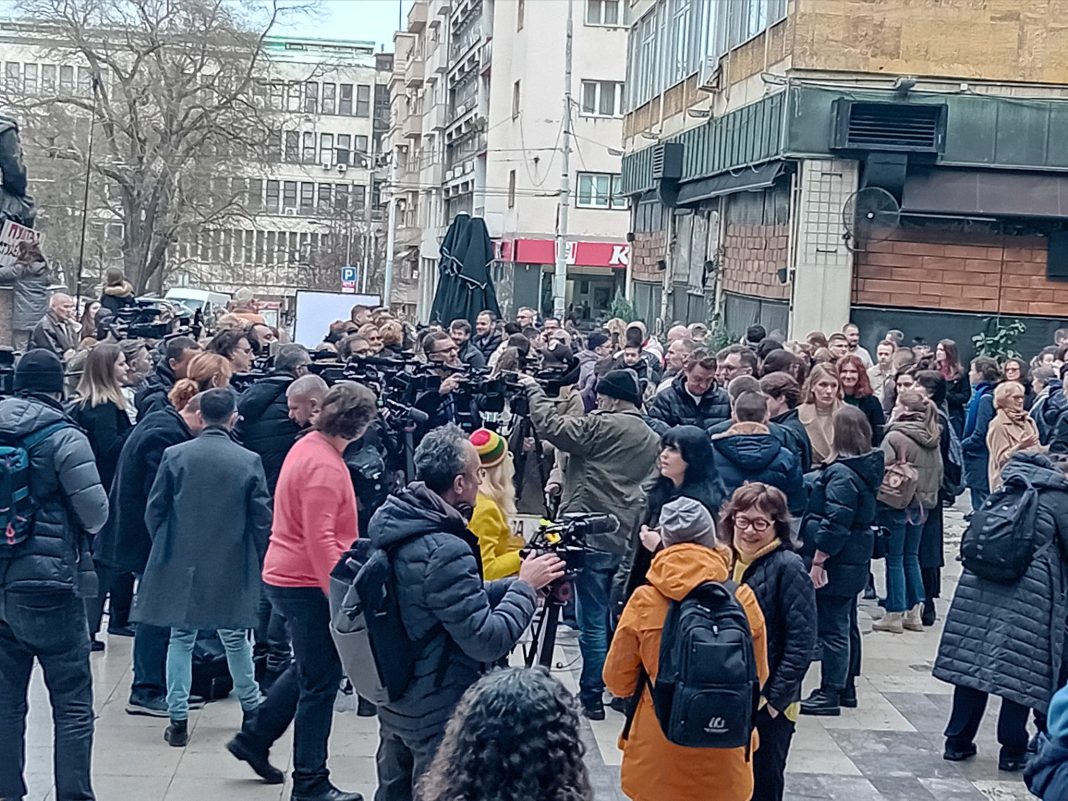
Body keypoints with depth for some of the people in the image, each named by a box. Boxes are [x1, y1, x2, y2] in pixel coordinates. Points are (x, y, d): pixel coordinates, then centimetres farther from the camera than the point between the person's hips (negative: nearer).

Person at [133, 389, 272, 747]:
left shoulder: (175, 455, -6)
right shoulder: (249, 461, -7)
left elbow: (154, 510, 0)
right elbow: (262, 519, -3)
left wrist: (164, 549, 16)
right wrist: (257, 563, 10)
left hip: (181, 565, 0)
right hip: (233, 567, 0)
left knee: (181, 637, 9)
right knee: (235, 637, 16)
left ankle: (178, 719, 8)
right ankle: (251, 707, 28)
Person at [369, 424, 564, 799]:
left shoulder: (392, 522, -2)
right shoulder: (445, 551, -29)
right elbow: (488, 641, -24)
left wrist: (518, 583, 2)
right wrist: (526, 586, -12)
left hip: (394, 699, 8)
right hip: (438, 714, -8)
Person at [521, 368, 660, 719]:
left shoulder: (603, 426, -12)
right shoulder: (652, 439, 12)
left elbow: (552, 426, -13)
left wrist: (534, 389, 3)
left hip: (593, 536, -8)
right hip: (624, 538, 8)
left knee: (592, 619, -1)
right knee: (612, 616, 18)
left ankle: (592, 696, 5)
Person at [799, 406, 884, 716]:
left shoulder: (842, 474, -20)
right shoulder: (866, 468, 10)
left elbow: (834, 522, -23)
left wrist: (818, 560, -19)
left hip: (837, 563, -10)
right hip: (855, 561, 10)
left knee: (832, 629, -4)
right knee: (846, 626, 18)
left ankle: (830, 694, 1)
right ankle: (846, 688, 29)